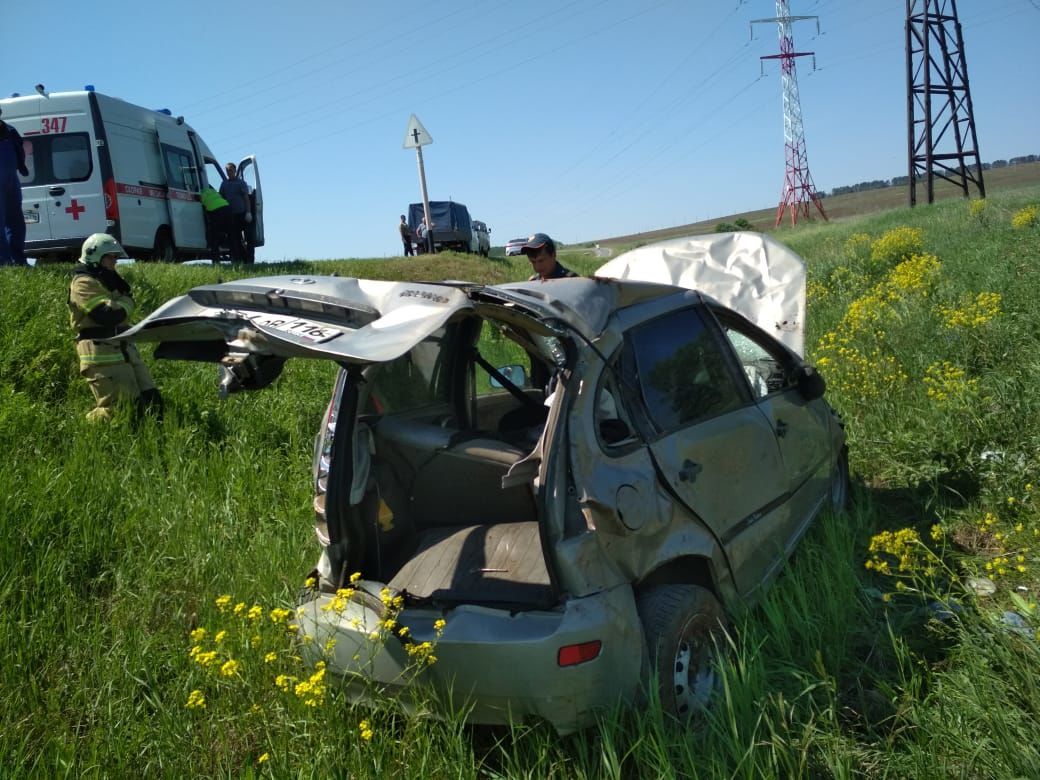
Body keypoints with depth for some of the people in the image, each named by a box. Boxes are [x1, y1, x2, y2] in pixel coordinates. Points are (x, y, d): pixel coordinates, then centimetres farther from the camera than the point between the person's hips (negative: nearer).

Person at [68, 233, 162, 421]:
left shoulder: (105, 281, 24)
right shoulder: (84, 283, -8)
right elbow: (108, 315, -21)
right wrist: (127, 301, -3)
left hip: (122, 350, 10)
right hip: (102, 355, -10)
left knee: (151, 400, 5)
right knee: (115, 408, -13)